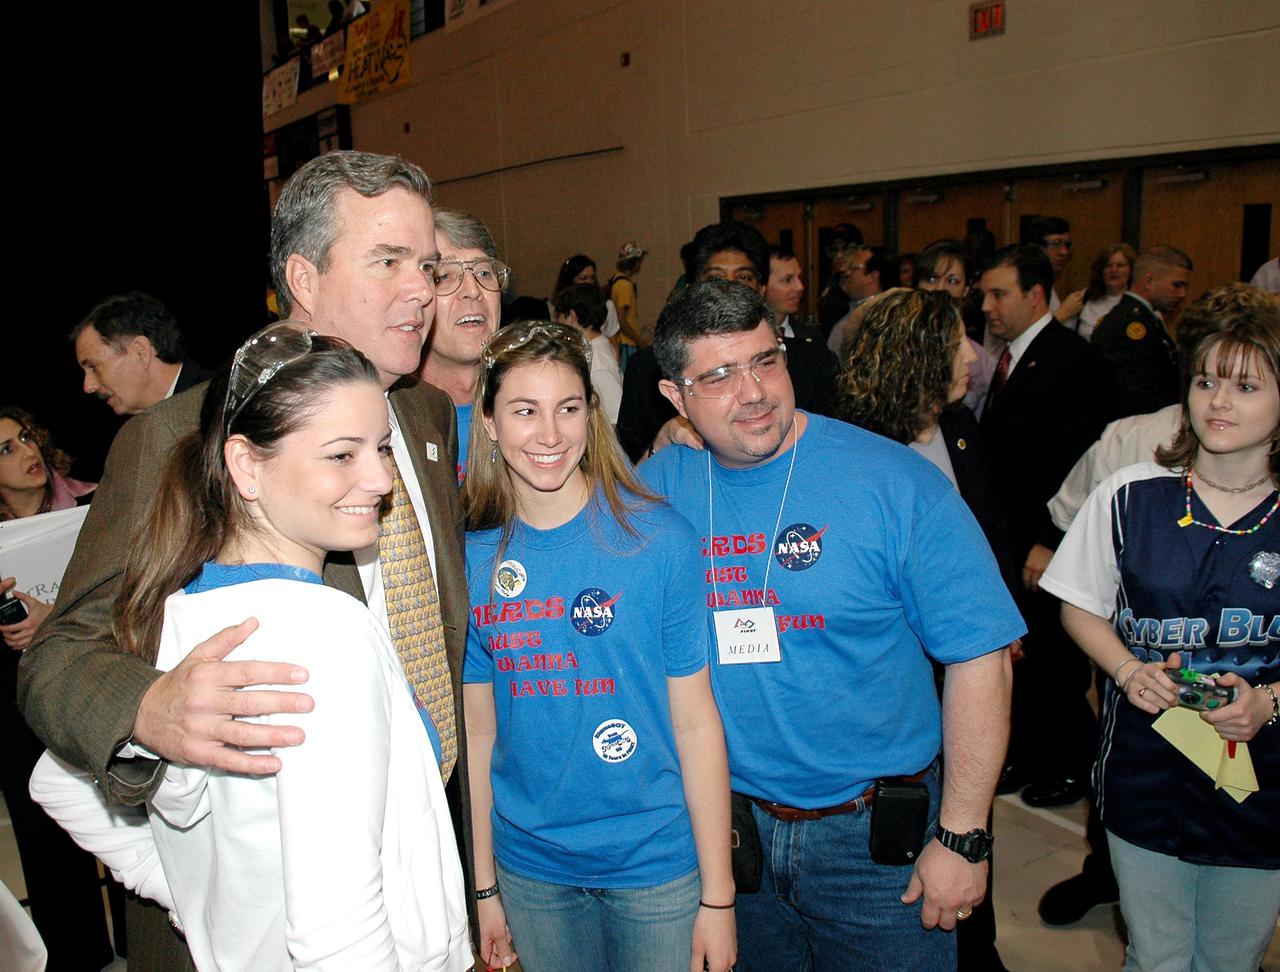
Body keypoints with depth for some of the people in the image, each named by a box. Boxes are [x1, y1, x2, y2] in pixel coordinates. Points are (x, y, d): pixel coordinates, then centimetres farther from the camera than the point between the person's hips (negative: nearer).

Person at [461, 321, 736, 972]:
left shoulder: (659, 539, -13)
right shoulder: (472, 558, -6)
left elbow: (695, 722, -10)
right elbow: (479, 730, 1)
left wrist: (718, 894, -8)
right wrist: (484, 888, 6)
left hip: (657, 863, -2)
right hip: (529, 868, 3)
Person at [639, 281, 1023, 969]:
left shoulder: (895, 483, -15)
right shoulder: (655, 489, -6)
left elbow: (980, 655, -13)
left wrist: (961, 837, -13)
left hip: (873, 835, -2)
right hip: (726, 829, 3)